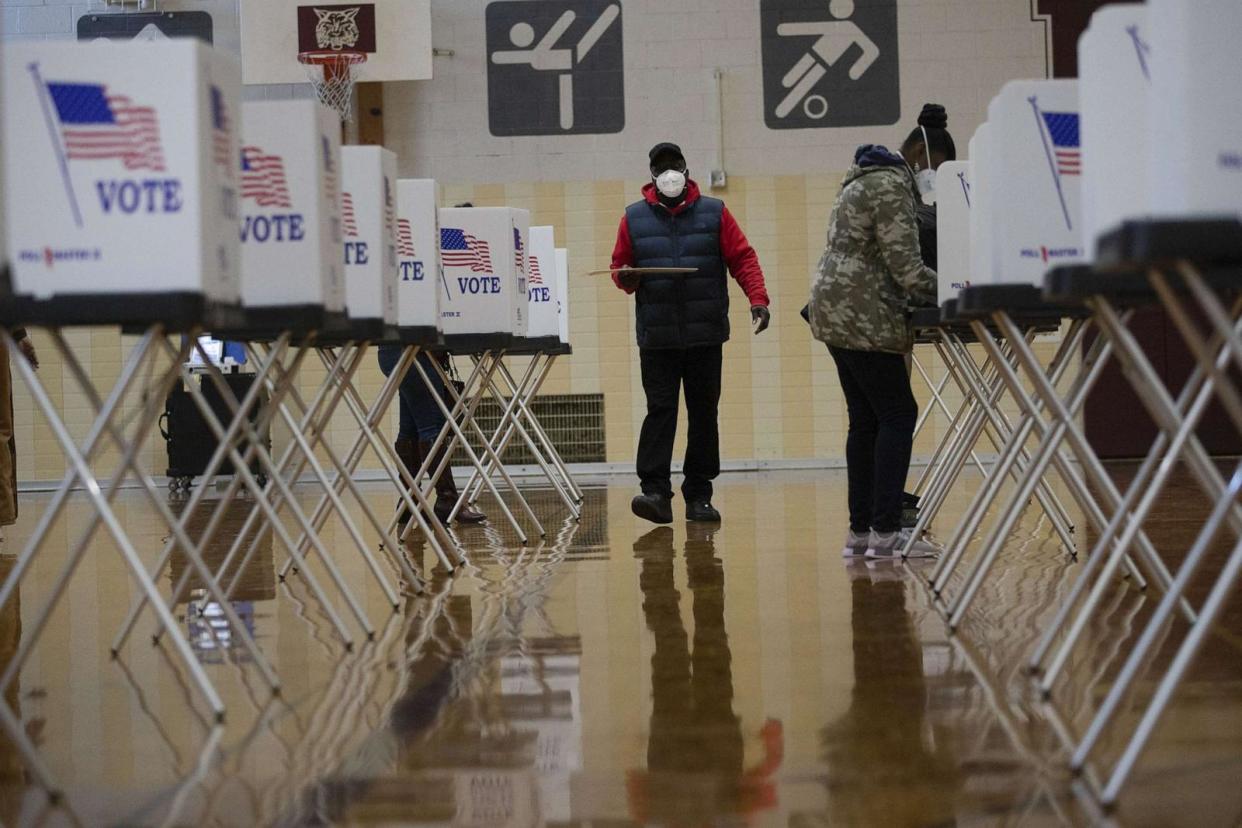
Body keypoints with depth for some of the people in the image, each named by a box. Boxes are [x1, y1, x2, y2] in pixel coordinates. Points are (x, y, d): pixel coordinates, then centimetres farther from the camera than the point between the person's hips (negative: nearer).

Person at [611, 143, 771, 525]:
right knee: (660, 411, -7)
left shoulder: (714, 213, 7)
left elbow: (743, 258, 4)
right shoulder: (634, 218, 8)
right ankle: (655, 492, -10)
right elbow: (619, 267, 11)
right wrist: (626, 278, -12)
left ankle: (699, 496, 12)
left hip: (706, 336, 1)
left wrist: (757, 298, -9)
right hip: (657, 339, -1)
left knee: (704, 413, 5)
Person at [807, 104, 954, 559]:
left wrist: (932, 293, 14)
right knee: (897, 415, -8)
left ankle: (860, 530, 10)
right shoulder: (893, 186, -12)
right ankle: (885, 532, -11)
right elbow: (906, 268, -18)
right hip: (862, 316, -10)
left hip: (838, 311, 10)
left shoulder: (869, 178, 20)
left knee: (866, 419, 10)